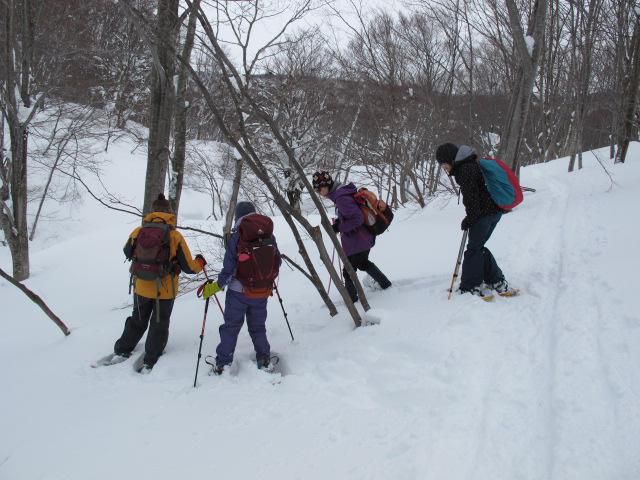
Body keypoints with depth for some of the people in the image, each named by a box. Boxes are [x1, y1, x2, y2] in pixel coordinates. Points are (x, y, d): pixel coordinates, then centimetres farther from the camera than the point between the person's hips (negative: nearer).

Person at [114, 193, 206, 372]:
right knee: (159, 325, 15)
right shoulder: (175, 236, -15)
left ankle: (122, 350, 34)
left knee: (137, 321, 25)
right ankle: (150, 361, 18)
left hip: (142, 289, 3)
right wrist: (200, 263, 10)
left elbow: (128, 252, 12)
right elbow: (188, 267, -11)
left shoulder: (138, 232, -9)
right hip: (165, 291, -2)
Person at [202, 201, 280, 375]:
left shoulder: (236, 237, -13)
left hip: (239, 291, -3)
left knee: (230, 327, 10)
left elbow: (229, 269, -15)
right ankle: (265, 361, 24)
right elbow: (277, 263, 5)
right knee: (258, 327, 20)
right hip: (262, 293, 3)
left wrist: (214, 287, -4)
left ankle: (222, 364, 14)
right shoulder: (269, 236, -3)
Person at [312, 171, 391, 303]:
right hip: (365, 238, 10)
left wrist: (339, 227, -20)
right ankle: (385, 283, 43)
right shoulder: (343, 192, 4)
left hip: (358, 242, -10)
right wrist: (338, 222, 4)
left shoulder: (341, 198, -26)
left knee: (348, 271, 7)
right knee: (363, 263, 30)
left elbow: (358, 218, -28)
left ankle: (351, 299, 25)